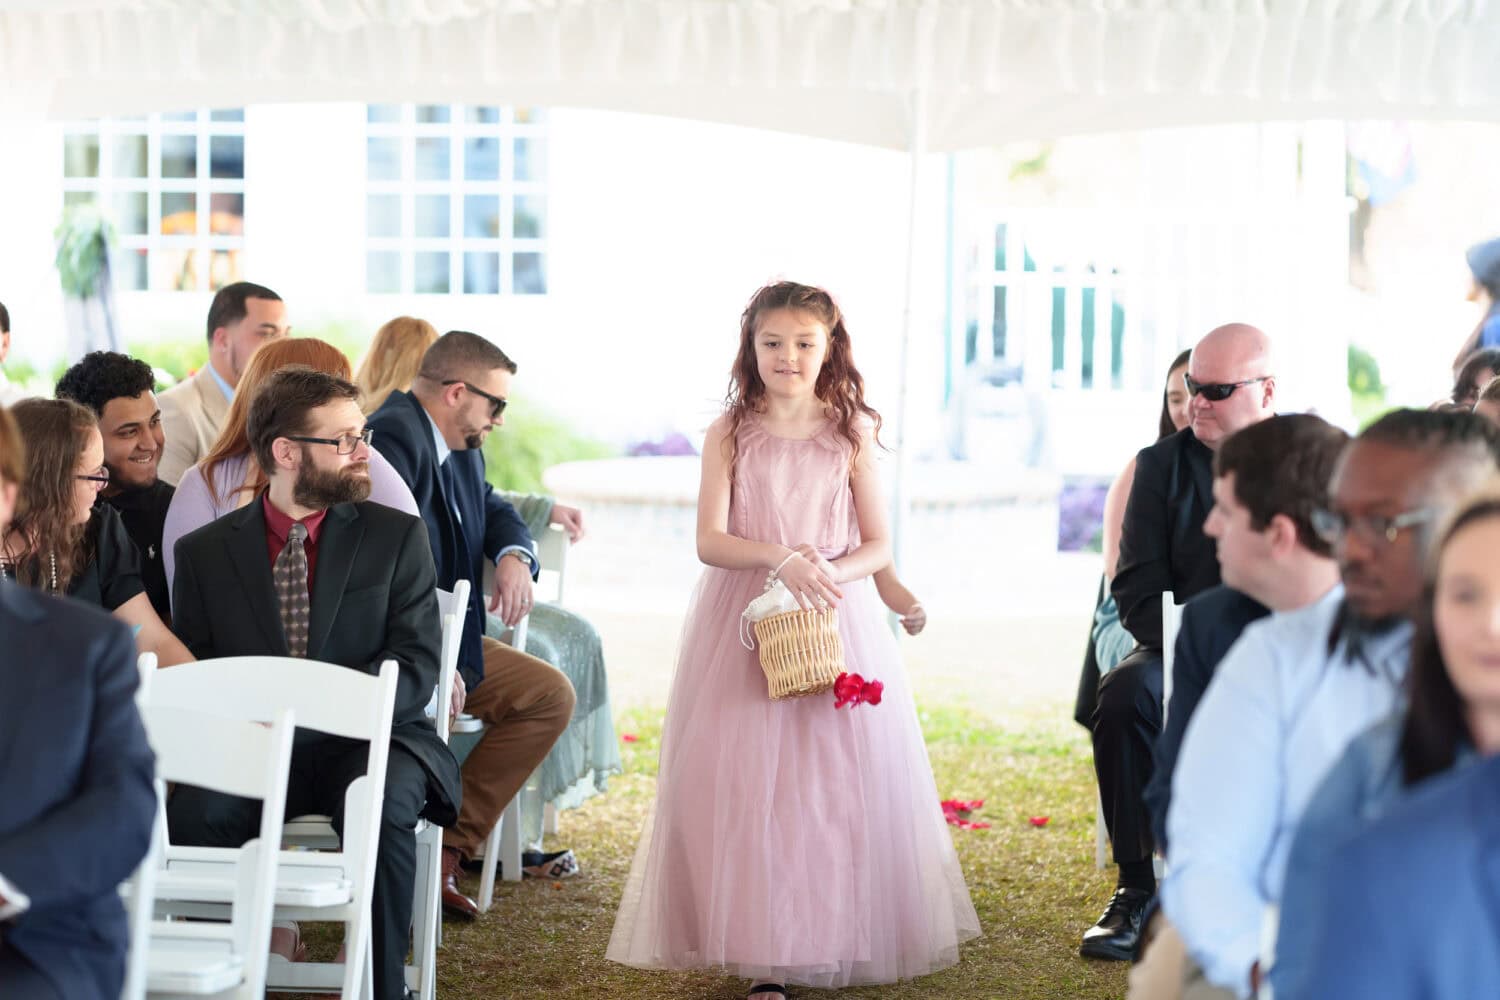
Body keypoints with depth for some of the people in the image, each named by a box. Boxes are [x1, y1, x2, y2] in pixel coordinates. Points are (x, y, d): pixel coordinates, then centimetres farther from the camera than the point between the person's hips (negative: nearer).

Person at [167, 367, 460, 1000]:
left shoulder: (396, 536, 7)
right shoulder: (204, 552, 9)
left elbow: (417, 666, -2)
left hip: (366, 741, -1)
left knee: (382, 804, -35)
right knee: (195, 813, -31)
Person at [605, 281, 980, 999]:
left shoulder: (850, 434, 4)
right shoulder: (730, 434, 2)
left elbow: (878, 544, 4)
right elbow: (710, 541, -6)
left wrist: (832, 572, -16)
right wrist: (780, 558, -22)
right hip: (742, 623, -1)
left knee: (841, 773, -1)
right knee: (742, 780, -5)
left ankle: (839, 935, 13)